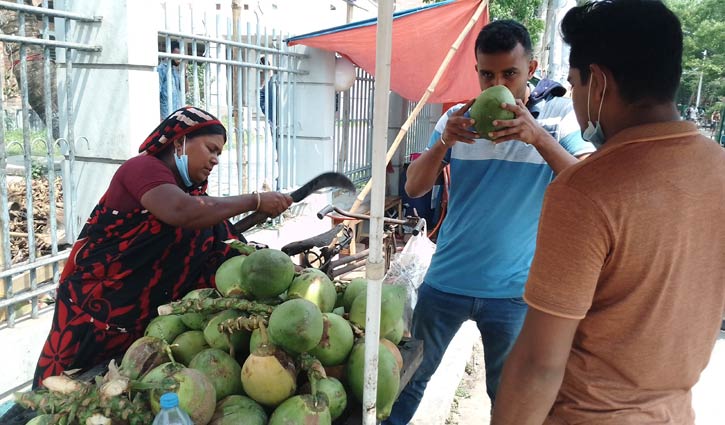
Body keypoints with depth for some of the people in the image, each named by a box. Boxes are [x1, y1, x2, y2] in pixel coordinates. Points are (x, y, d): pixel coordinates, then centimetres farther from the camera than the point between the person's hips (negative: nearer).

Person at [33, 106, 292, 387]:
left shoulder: (189, 190, 10)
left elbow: (213, 248, 1)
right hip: (95, 303, -7)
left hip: (146, 314, 7)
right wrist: (255, 201, -28)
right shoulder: (144, 168, -14)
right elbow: (180, 212, -35)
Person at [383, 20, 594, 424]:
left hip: (513, 290, -1)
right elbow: (414, 187, -4)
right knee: (412, 375, 15)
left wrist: (538, 137, -31)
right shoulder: (458, 118, 0)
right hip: (446, 281, 2)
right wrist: (445, 141, -22)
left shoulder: (559, 118, -5)